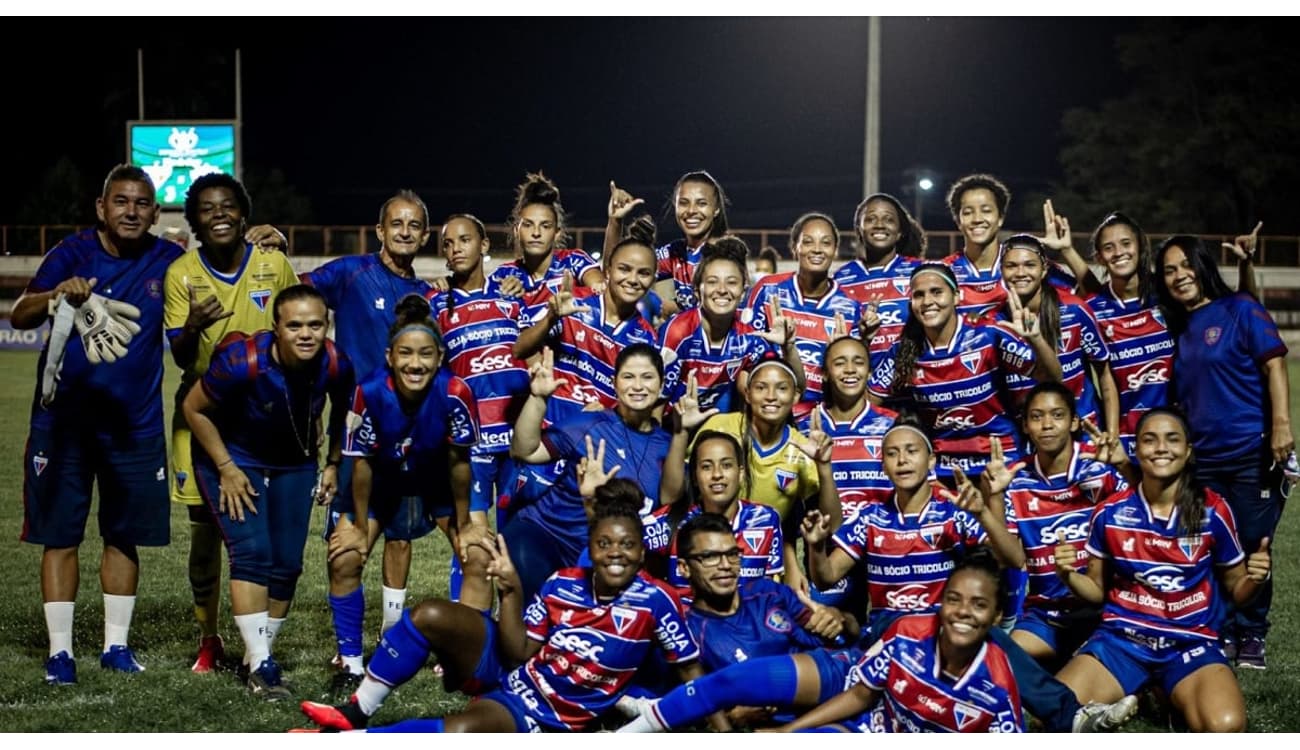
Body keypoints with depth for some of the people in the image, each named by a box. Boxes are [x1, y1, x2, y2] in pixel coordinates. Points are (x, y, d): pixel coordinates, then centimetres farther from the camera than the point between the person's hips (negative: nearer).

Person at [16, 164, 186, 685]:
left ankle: (116, 644, 22)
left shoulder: (169, 262, 0)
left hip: (135, 422, 2)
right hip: (64, 417, -2)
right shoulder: (73, 252, -6)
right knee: (60, 535, 2)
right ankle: (60, 650, 11)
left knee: (124, 536, 9)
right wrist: (58, 295, -37)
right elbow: (19, 316, -16)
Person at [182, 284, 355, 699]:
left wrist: (333, 463, 3)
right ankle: (260, 664, -11)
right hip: (233, 456, -4)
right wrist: (227, 469, -15)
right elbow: (194, 409, -17)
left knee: (287, 564, 4)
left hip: (294, 463, 4)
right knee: (252, 553, -17)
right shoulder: (242, 362, -33)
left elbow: (342, 409, 2)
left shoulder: (336, 366, -23)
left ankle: (258, 654, 22)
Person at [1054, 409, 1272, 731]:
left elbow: (1235, 590, 9)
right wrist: (1067, 575, -10)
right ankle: (1125, 701, 4)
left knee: (1225, 726, -32)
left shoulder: (1213, 512, -2)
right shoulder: (1110, 513, 1)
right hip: (1121, 638, 1)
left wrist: (1255, 580, -14)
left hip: (1191, 642, -1)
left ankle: (1174, 698, 1)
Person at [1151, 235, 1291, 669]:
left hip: (1252, 451, -5)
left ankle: (1251, 636, 11)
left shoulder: (1240, 310, -2)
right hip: (1203, 458, 5)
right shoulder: (1175, 329, 12)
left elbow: (1274, 364, -9)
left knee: (1252, 546, -1)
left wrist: (1281, 424, -19)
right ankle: (1221, 630, 18)